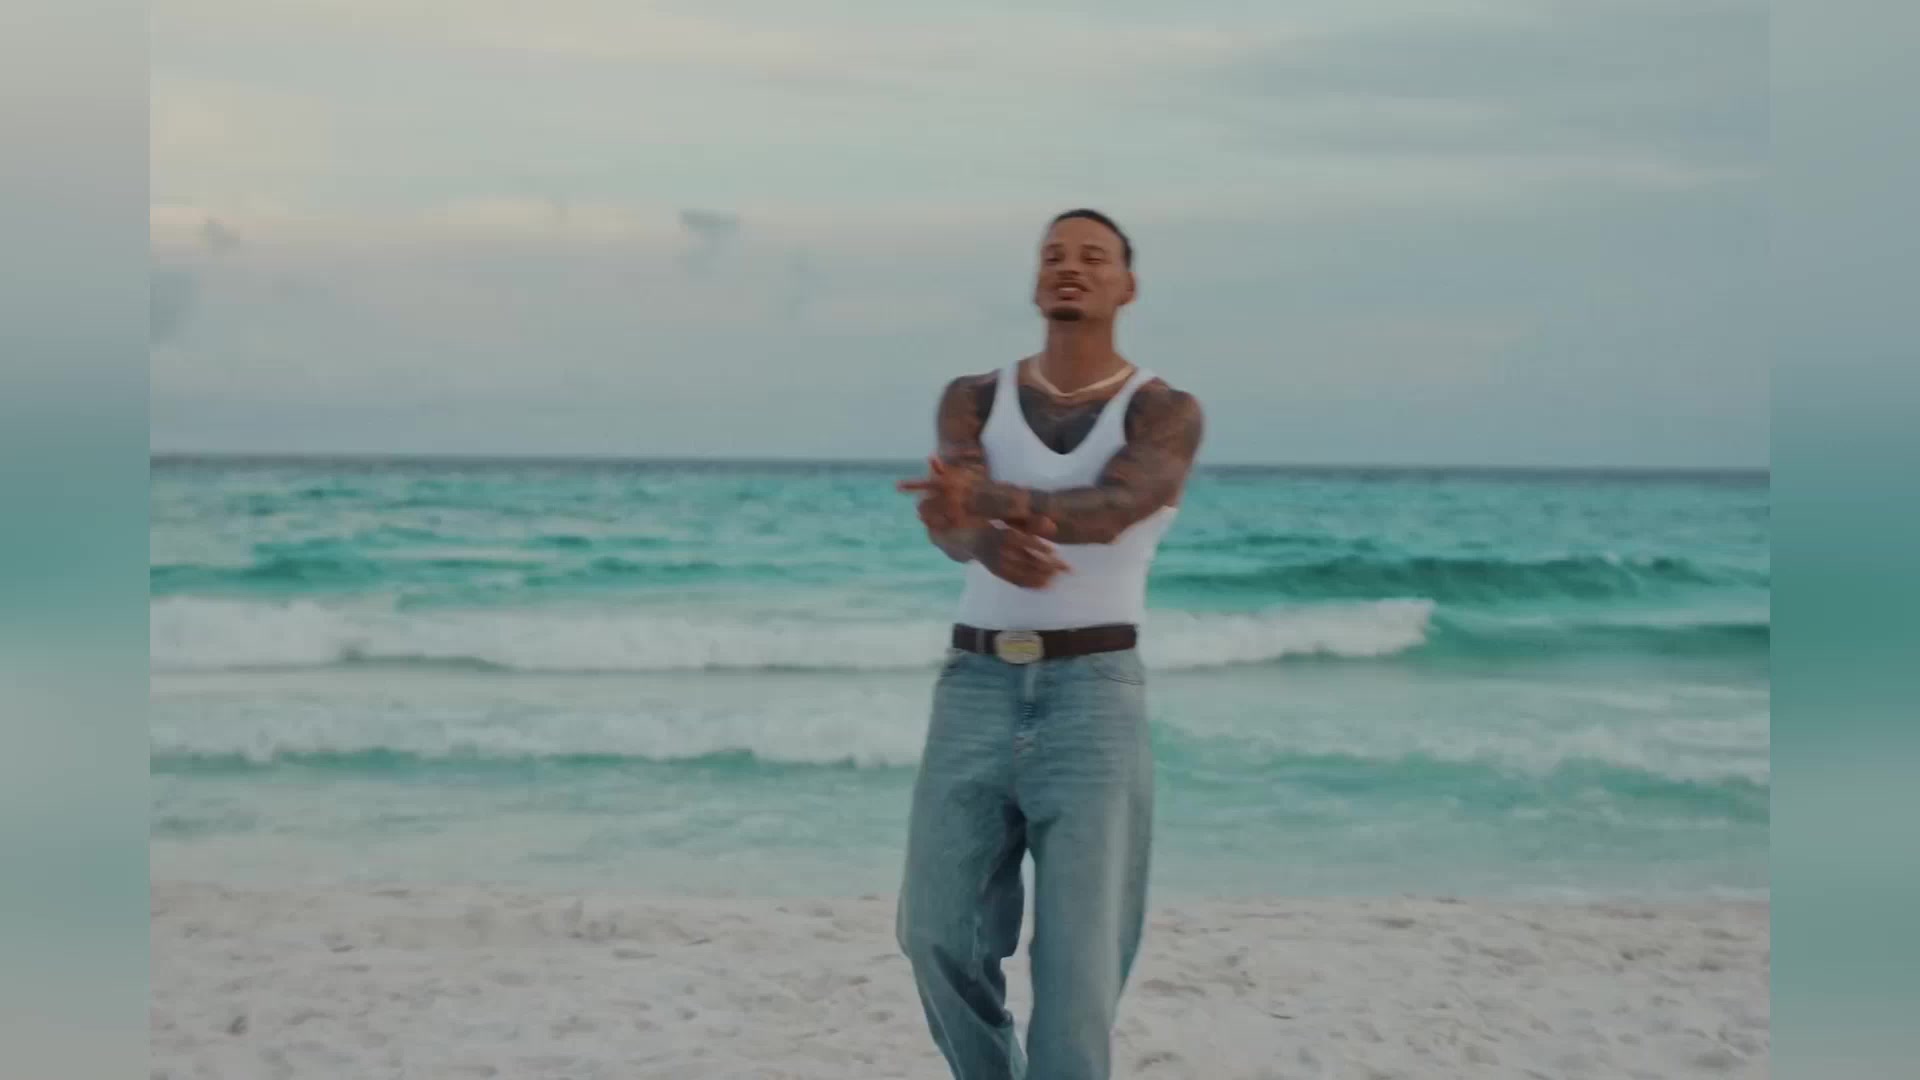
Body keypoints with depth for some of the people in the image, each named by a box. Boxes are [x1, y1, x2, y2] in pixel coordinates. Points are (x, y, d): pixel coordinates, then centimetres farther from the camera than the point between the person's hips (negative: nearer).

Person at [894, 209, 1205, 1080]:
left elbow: (1108, 511, -22)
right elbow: (954, 522, -13)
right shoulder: (973, 401, 8)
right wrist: (994, 544, -40)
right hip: (975, 691, 3)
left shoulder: (1166, 415, 0)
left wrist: (988, 500, -42)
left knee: (1079, 954, -10)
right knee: (942, 938, 3)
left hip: (1093, 696, -3)